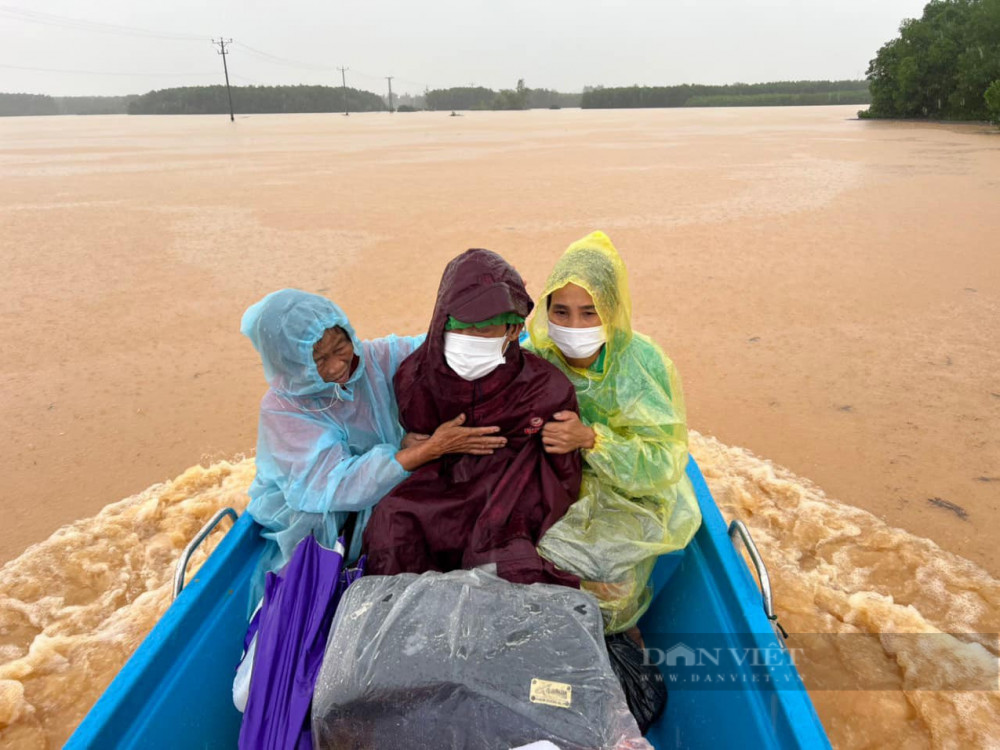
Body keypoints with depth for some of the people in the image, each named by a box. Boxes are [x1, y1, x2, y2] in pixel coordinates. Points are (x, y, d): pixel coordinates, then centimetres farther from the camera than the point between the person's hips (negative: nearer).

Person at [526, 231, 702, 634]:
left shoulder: (643, 363, -16)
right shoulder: (533, 358, -8)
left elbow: (664, 463, -19)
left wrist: (591, 440, -33)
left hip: (630, 496, -2)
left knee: (610, 565, -27)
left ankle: (615, 626, 10)